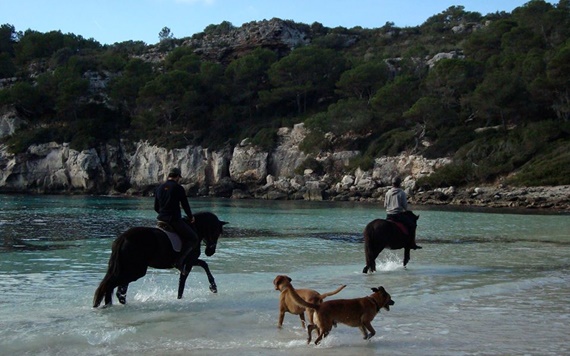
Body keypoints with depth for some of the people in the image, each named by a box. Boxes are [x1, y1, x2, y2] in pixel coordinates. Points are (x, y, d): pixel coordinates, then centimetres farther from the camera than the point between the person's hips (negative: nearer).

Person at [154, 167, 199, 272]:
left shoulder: (159, 188, 13)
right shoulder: (179, 188, -6)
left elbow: (156, 208, 17)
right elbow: (185, 205, -3)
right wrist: (191, 217, 14)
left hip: (161, 219, 7)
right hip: (174, 220, -7)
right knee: (193, 238, 0)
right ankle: (180, 261, -15)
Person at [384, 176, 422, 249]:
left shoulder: (388, 193, 6)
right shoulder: (402, 193, -7)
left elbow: (385, 205, 10)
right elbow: (405, 205, -8)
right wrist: (405, 210, 13)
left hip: (389, 216, 5)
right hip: (399, 215, -5)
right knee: (412, 225, 4)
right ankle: (413, 244, -2)